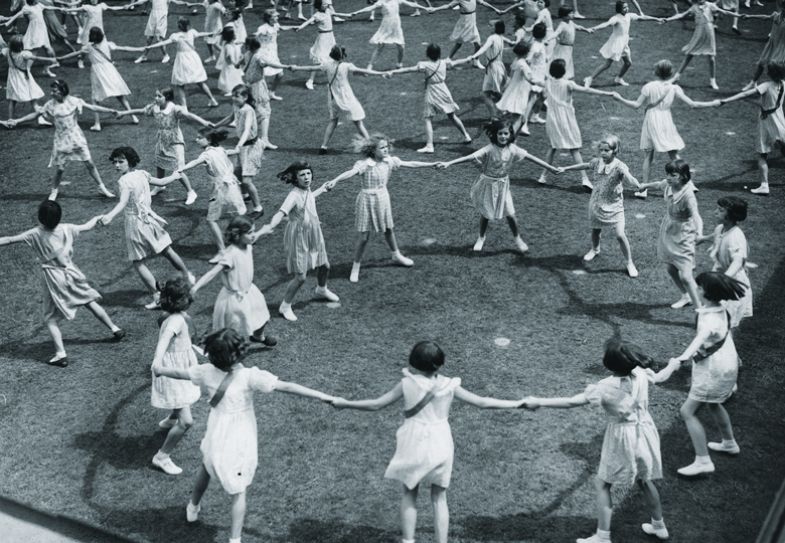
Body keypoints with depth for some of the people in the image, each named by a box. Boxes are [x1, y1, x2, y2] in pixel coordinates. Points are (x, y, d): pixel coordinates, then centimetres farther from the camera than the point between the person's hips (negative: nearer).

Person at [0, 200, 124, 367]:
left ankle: (61, 354, -8)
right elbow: (87, 226, 12)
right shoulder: (67, 229, -4)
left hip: (54, 279, -4)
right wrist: (97, 218, 32)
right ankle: (115, 329, 35)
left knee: (50, 319, 4)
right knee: (90, 301, 23)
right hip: (71, 273, 4)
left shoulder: (35, 234, -13)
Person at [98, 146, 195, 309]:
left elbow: (123, 202, -37)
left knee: (138, 263, 4)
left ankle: (157, 297, 0)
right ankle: (187, 275, 44)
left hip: (135, 222, -7)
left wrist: (110, 216, -53)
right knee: (167, 250, 25)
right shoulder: (142, 174, 1)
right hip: (149, 217, 7)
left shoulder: (124, 181, -20)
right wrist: (175, 176, 39)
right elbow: (161, 182, 18)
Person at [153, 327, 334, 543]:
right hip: (239, 442, -4)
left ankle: (193, 507, 58)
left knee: (206, 467, 35)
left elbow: (179, 373, 6)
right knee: (238, 493, 11)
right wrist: (322, 396, -31)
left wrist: (159, 370, 27)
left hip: (216, 437, 4)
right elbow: (286, 387, -30)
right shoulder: (249, 376, -25)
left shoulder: (207, 372, -12)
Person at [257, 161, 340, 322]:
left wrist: (321, 190, 41)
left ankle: (321, 290, 55)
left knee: (324, 266, 23)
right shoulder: (294, 195, -29)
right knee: (300, 277, -5)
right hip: (299, 239, -8)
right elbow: (281, 212, -45)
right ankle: (285, 306, 16)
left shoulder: (307, 191, -3)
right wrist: (269, 227, -63)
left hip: (314, 236, 8)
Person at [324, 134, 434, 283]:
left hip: (383, 198, 5)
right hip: (367, 200, -5)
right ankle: (355, 267, 13)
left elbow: (411, 164, 2)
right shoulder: (365, 164, -21)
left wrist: (432, 164, 5)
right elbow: (351, 172, -37)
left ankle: (396, 255, 46)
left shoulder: (389, 161, -4)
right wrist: (335, 180, -54)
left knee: (389, 229, 22)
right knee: (363, 236, -2)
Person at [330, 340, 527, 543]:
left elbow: (376, 405, -3)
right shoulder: (450, 385, -4)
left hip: (414, 445, -1)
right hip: (441, 445, 1)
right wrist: (519, 403, 8)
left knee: (409, 494, 15)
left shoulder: (407, 384, -8)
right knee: (439, 498, 12)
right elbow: (482, 402, -1)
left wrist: (344, 403, 10)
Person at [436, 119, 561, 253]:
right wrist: (448, 163, -41)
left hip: (503, 185, 3)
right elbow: (470, 157, -32)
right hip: (488, 184, -2)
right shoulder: (489, 149, -24)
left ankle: (517, 238, 24)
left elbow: (529, 157, -3)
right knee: (485, 213, 10)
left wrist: (550, 168, 2)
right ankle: (481, 238, 36)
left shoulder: (512, 149, -11)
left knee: (510, 214, 1)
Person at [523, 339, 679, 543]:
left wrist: (539, 402, -22)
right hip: (643, 433, 6)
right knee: (644, 480, 26)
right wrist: (673, 365, 33)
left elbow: (572, 402, -27)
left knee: (603, 485, 9)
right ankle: (659, 525, 40)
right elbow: (660, 377, 11)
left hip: (622, 440, -6)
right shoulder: (640, 373, -11)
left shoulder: (606, 388, -26)